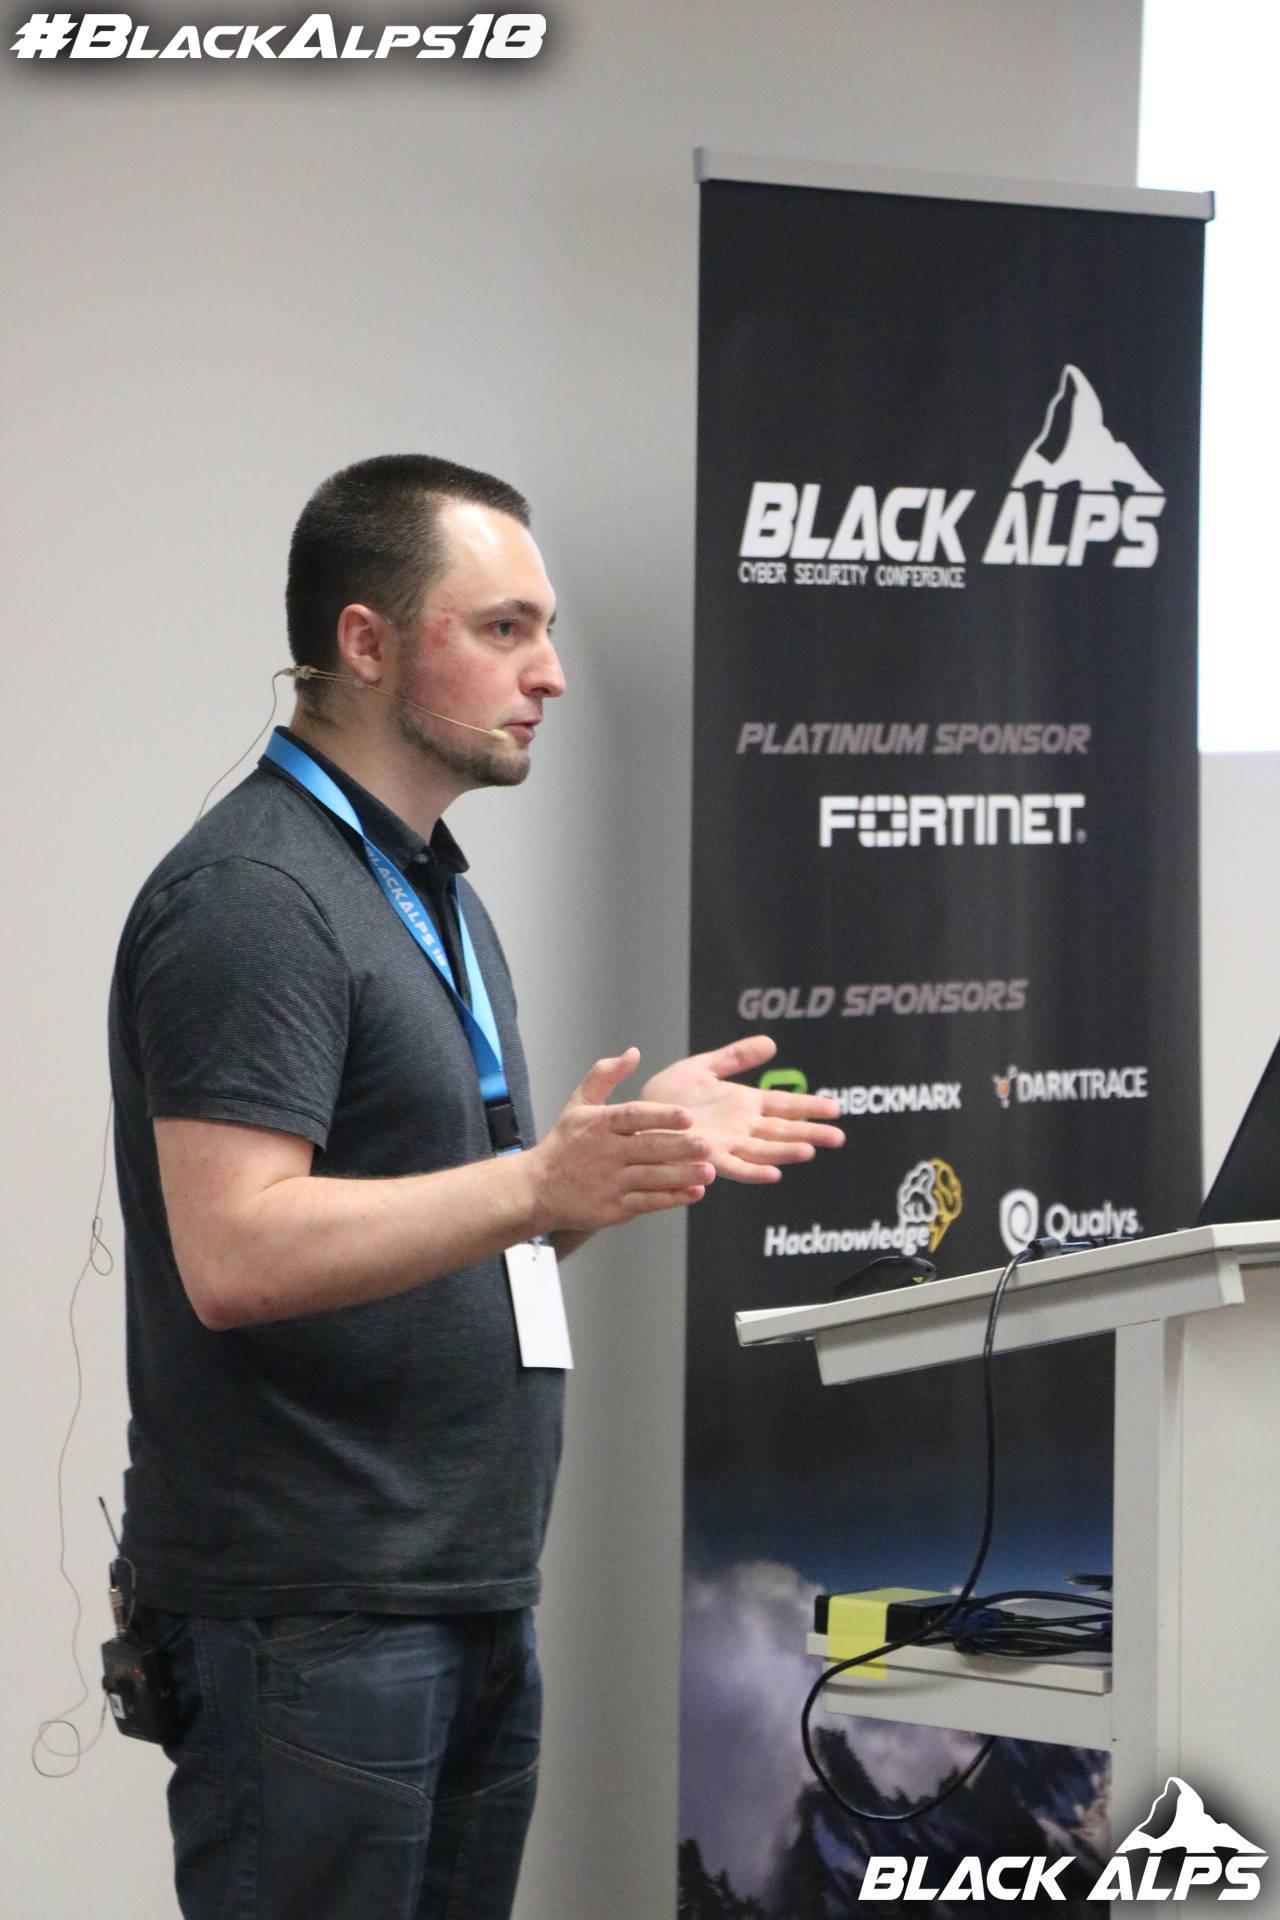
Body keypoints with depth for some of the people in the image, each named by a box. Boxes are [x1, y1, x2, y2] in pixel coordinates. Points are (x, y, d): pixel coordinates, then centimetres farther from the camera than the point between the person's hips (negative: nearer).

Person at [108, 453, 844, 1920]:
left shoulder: (432, 890, 18)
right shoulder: (251, 896, -14)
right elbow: (234, 1256, -25)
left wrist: (646, 1143, 11)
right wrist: (539, 1183, -31)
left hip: (467, 1596, 10)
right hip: (307, 1617, -10)